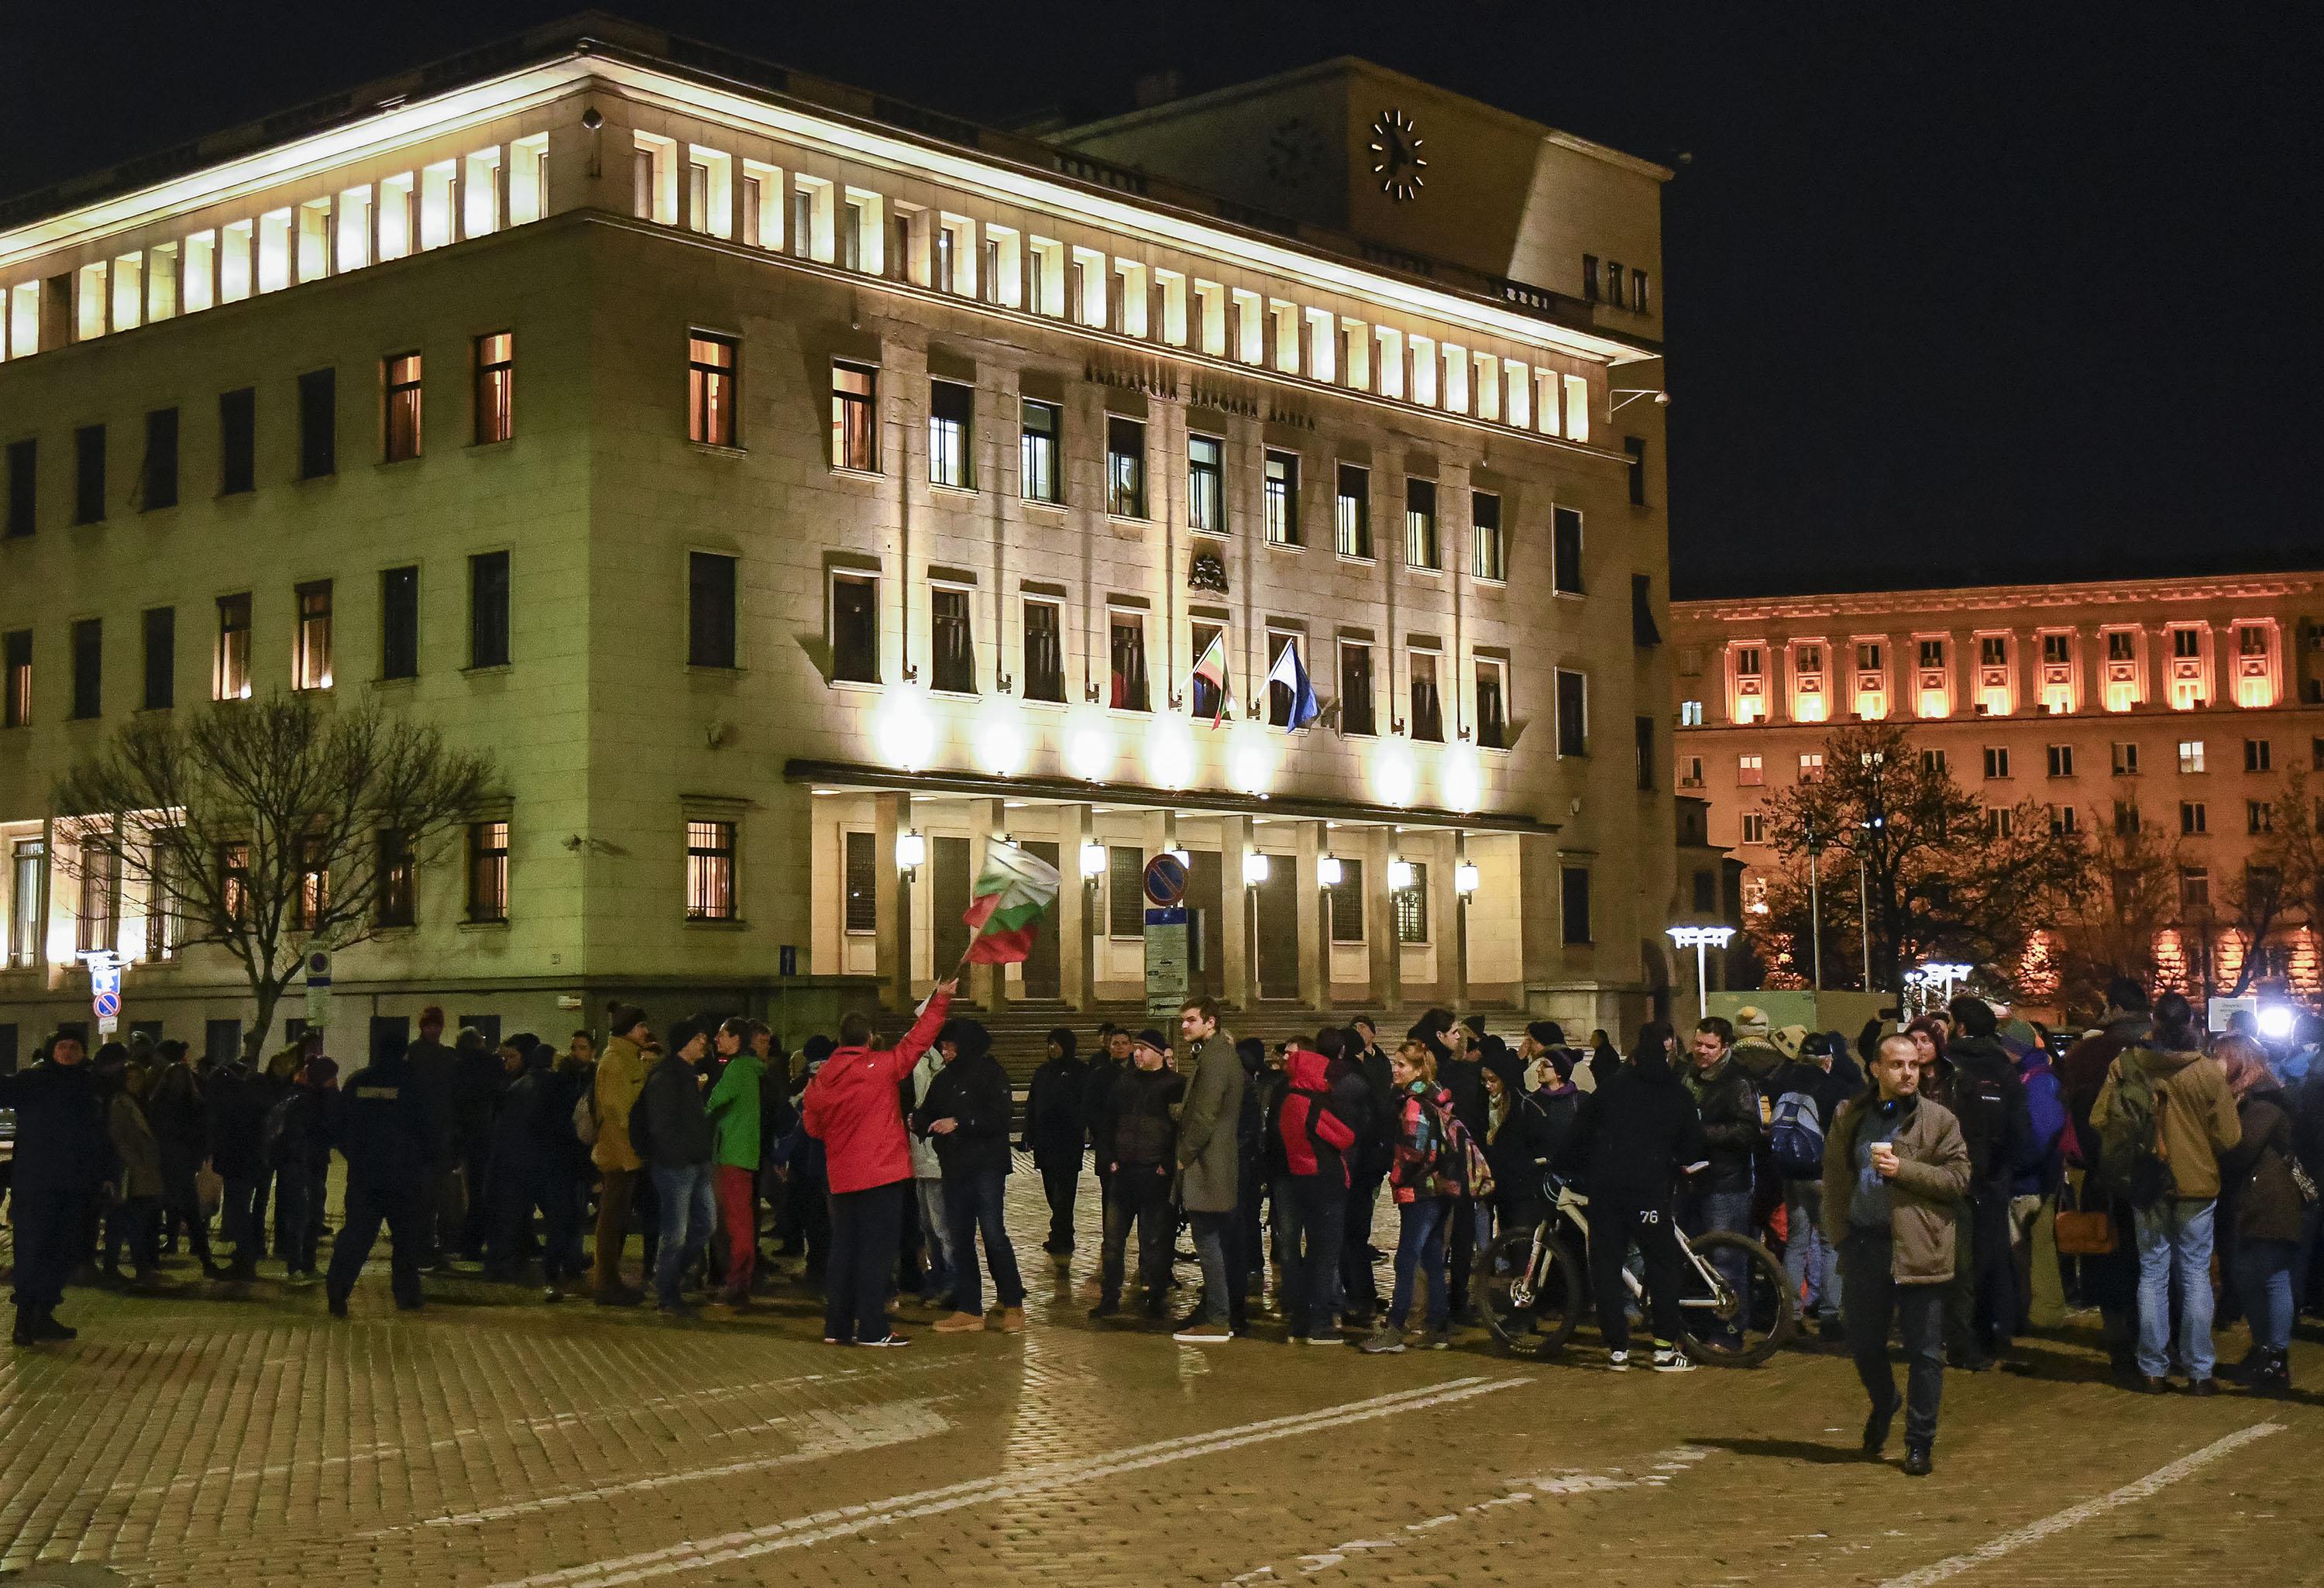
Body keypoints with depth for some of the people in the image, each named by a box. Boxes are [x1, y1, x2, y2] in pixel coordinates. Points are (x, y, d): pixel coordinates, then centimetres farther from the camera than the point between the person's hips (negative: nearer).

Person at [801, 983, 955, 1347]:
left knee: (843, 1249, 13)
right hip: (882, 1174, -5)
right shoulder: (882, 1066, -10)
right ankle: (872, 1329, -3)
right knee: (876, 1250, -3)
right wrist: (940, 999, 2)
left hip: (841, 1178, 5)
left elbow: (813, 1127, 12)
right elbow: (918, 1041, -5)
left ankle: (837, 1326, 15)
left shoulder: (822, 1079, 2)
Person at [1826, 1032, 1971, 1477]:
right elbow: (1834, 1178, 15)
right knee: (1863, 1343, 12)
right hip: (1864, 1243, 3)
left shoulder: (1939, 1120, -1)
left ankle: (1919, 1444, 13)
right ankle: (1883, 1407, 41)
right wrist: (1839, 1230, 6)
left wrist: (1903, 1168, -16)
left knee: (1924, 1352, 1)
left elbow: (1958, 1177, -6)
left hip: (1918, 1248, -3)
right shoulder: (1850, 1119, 9)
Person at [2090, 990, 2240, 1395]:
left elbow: (2099, 1119, -5)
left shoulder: (2125, 1065, -8)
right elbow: (2229, 1136, -8)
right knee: (2195, 1275, 6)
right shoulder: (2207, 1072, -12)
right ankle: (2199, 1372, 8)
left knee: (2152, 1274, 9)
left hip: (2145, 1184, 1)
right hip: (2197, 1182, -1)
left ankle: (2152, 1369, 11)